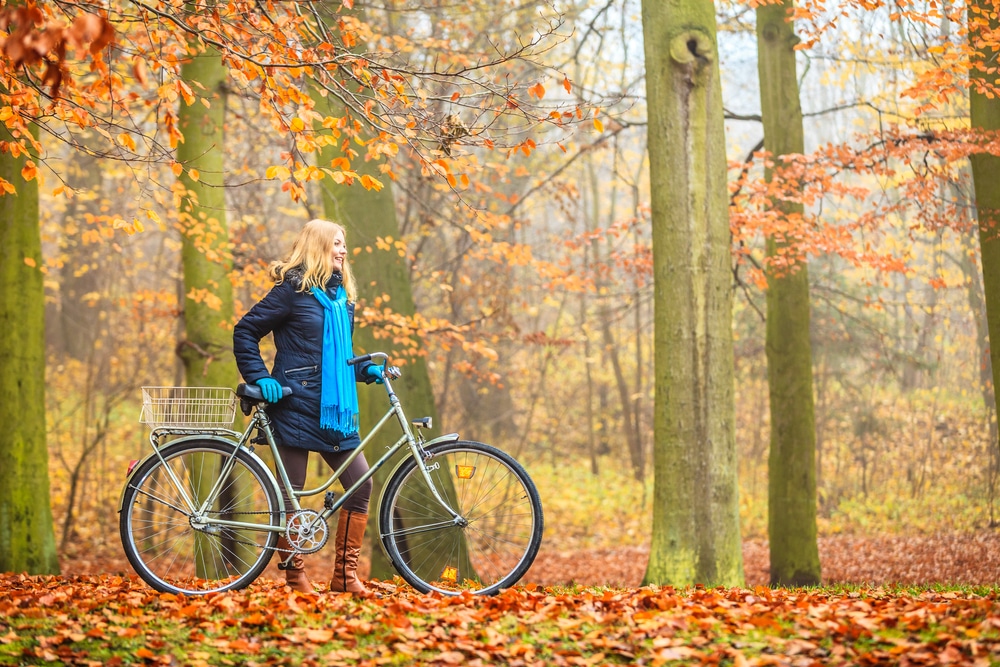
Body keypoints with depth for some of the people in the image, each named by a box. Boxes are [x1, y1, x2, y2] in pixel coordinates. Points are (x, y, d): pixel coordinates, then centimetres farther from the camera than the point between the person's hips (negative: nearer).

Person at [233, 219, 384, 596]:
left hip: (334, 409, 7)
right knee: (290, 491, 0)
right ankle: (294, 575, 10)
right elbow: (245, 331, -5)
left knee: (361, 483, -1)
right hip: (296, 405, -7)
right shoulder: (293, 289, -5)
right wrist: (260, 378, -14)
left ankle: (345, 574, 4)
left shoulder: (342, 295, 16)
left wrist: (366, 370, 7)